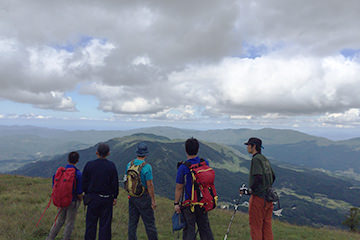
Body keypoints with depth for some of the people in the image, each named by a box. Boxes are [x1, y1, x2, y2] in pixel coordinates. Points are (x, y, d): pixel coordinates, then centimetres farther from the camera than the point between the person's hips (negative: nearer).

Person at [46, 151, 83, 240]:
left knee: (59, 221, 22)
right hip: (72, 202, -5)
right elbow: (79, 192, -17)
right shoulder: (78, 174, -19)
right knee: (70, 223, 11)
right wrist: (81, 198, 4)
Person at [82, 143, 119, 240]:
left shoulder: (89, 165, -5)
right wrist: (115, 197, 5)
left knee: (91, 222, 12)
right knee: (105, 224, 7)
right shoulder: (111, 166, -8)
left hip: (92, 197, 1)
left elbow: (84, 182, 2)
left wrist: (86, 194, 15)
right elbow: (115, 183, -5)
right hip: (107, 199, -1)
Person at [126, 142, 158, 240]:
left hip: (132, 196, 6)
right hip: (143, 197, -6)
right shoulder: (147, 167, -18)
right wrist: (153, 200, -11)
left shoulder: (129, 164, 1)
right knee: (149, 222, 6)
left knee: (132, 222, 13)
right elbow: (150, 185, -17)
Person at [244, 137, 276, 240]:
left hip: (258, 197, -8)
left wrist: (252, 189, -12)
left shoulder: (256, 159, -14)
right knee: (267, 225, 15)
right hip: (268, 197, 8)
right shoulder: (265, 159, 12)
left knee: (255, 225, 4)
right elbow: (273, 177, 18)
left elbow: (258, 177, -25)